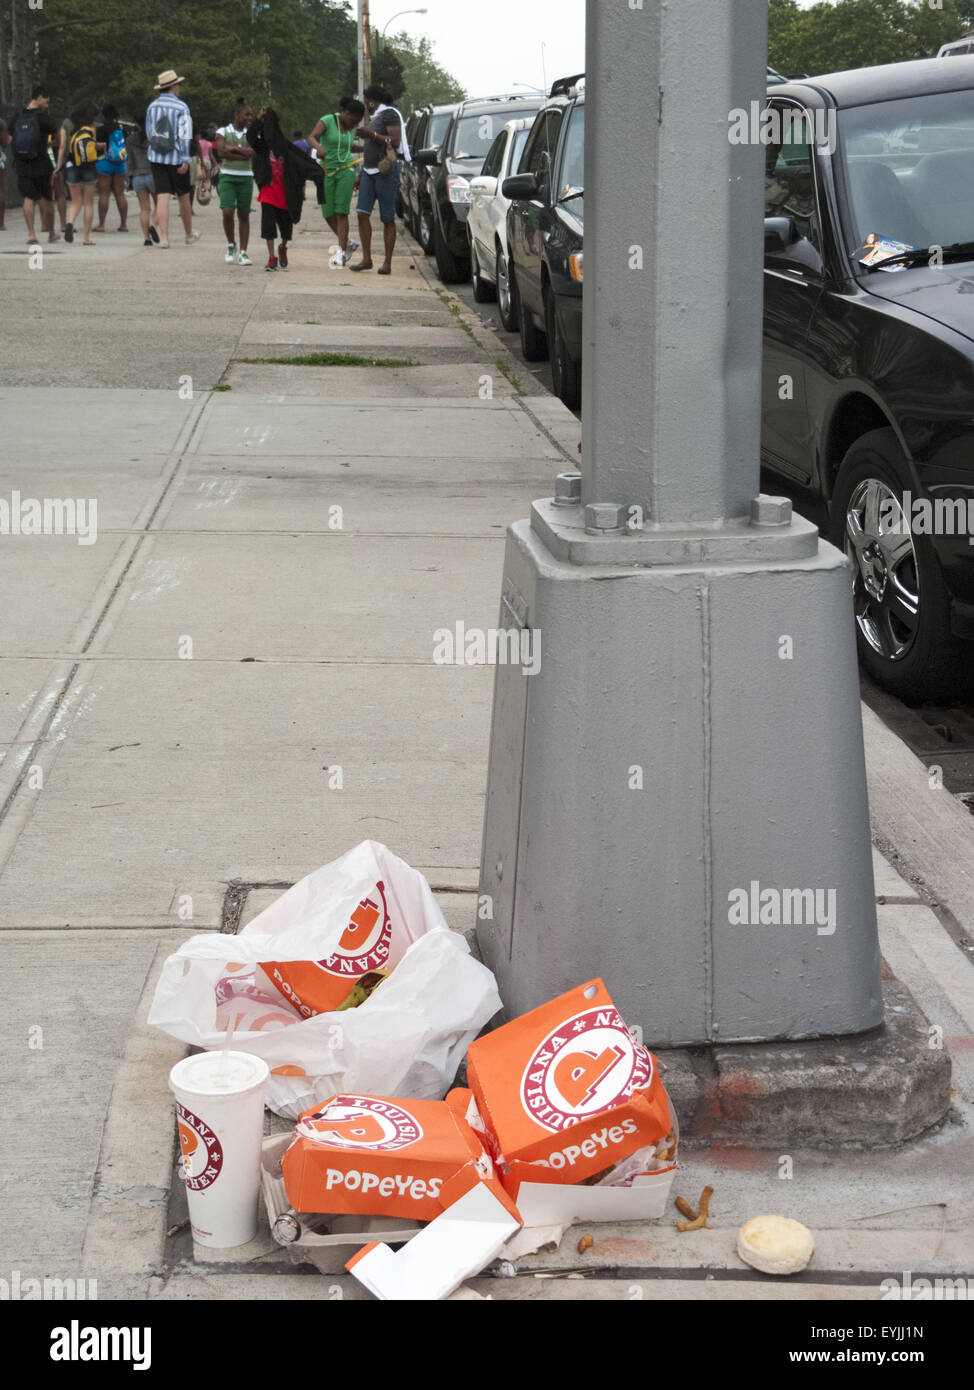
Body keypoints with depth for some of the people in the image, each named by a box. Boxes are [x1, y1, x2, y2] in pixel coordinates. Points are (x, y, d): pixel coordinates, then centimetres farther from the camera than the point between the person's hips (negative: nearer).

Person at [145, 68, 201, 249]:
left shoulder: (152, 106, 6)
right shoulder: (181, 107, -8)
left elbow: (149, 134, 15)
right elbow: (185, 134, -15)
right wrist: (185, 159, -16)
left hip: (156, 158, 3)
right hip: (176, 158, -3)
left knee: (162, 197, -2)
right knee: (183, 197, 13)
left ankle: (164, 238, -12)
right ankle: (189, 235, 28)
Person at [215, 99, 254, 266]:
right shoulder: (223, 132, 2)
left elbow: (251, 152, -9)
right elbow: (221, 152, -12)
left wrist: (232, 148, -10)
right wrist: (242, 155, -12)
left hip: (245, 177, 2)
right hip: (227, 176, -2)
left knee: (244, 215, 1)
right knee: (227, 212, -15)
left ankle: (243, 253, 5)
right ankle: (231, 245, 8)